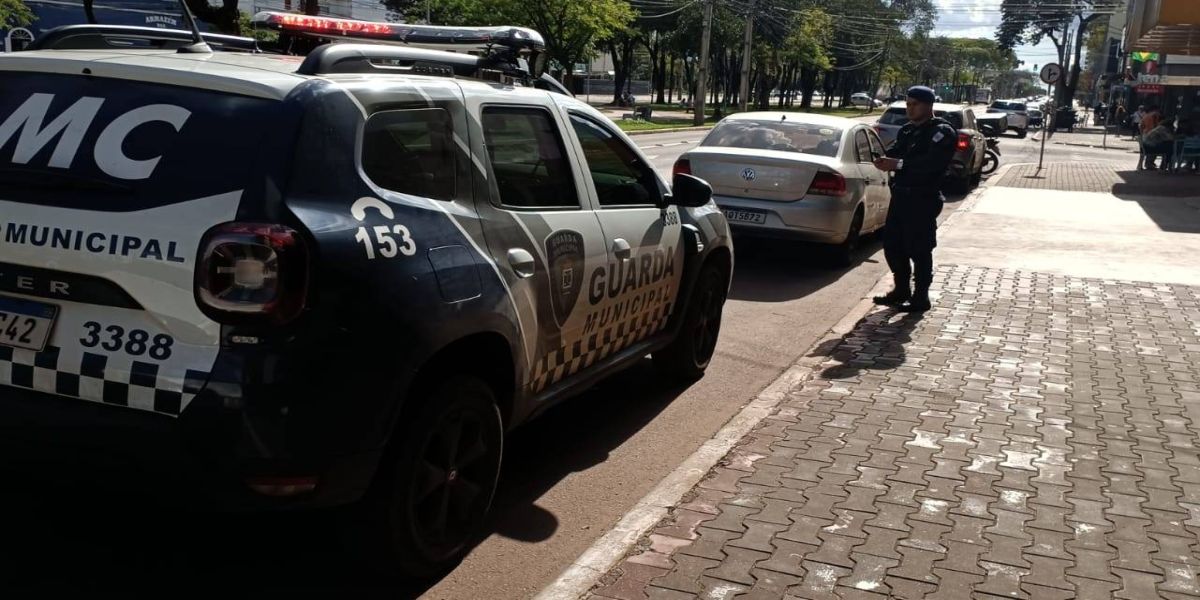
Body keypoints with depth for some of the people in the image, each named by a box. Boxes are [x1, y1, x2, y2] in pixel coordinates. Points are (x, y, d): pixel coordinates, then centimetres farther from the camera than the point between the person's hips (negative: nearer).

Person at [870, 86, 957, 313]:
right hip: (900, 195, 8)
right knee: (892, 245, 12)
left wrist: (899, 164, -27)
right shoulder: (907, 130, 18)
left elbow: (932, 162, -22)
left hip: (923, 199, -8)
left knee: (919, 249, -3)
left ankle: (921, 297, 6)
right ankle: (901, 290, 26)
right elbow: (894, 150, 8)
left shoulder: (942, 131, -7)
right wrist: (885, 160, -16)